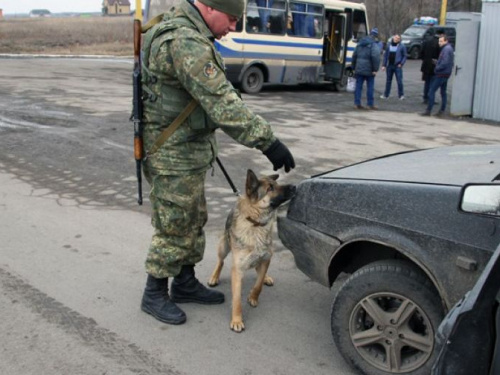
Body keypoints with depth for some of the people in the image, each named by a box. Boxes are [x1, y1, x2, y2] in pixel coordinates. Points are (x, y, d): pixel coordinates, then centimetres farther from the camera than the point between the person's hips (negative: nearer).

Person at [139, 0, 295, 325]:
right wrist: (267, 141, -31)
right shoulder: (185, 42, -25)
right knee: (173, 227, 3)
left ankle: (185, 283, 34)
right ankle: (154, 295, 20)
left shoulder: (180, 30, 10)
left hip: (189, 152, 10)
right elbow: (221, 103, -31)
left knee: (193, 221, 19)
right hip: (174, 156, -10)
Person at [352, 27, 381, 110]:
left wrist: (354, 68, 19)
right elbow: (375, 57, -20)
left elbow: (354, 56, 15)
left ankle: (357, 103, 7)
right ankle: (370, 104, 6)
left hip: (359, 69, 5)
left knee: (358, 86, 8)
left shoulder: (360, 43, 12)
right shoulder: (374, 45, -9)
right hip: (369, 70, -5)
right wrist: (375, 69, -17)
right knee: (370, 87, 3)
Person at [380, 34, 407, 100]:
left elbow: (405, 56, 1)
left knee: (399, 81, -5)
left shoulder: (402, 46, -3)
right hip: (389, 65, 4)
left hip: (397, 66, -4)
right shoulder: (388, 45, 7)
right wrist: (384, 65, 5)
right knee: (388, 80, 12)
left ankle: (401, 95, 7)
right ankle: (386, 94, 21)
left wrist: (401, 63, -11)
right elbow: (385, 55, 9)